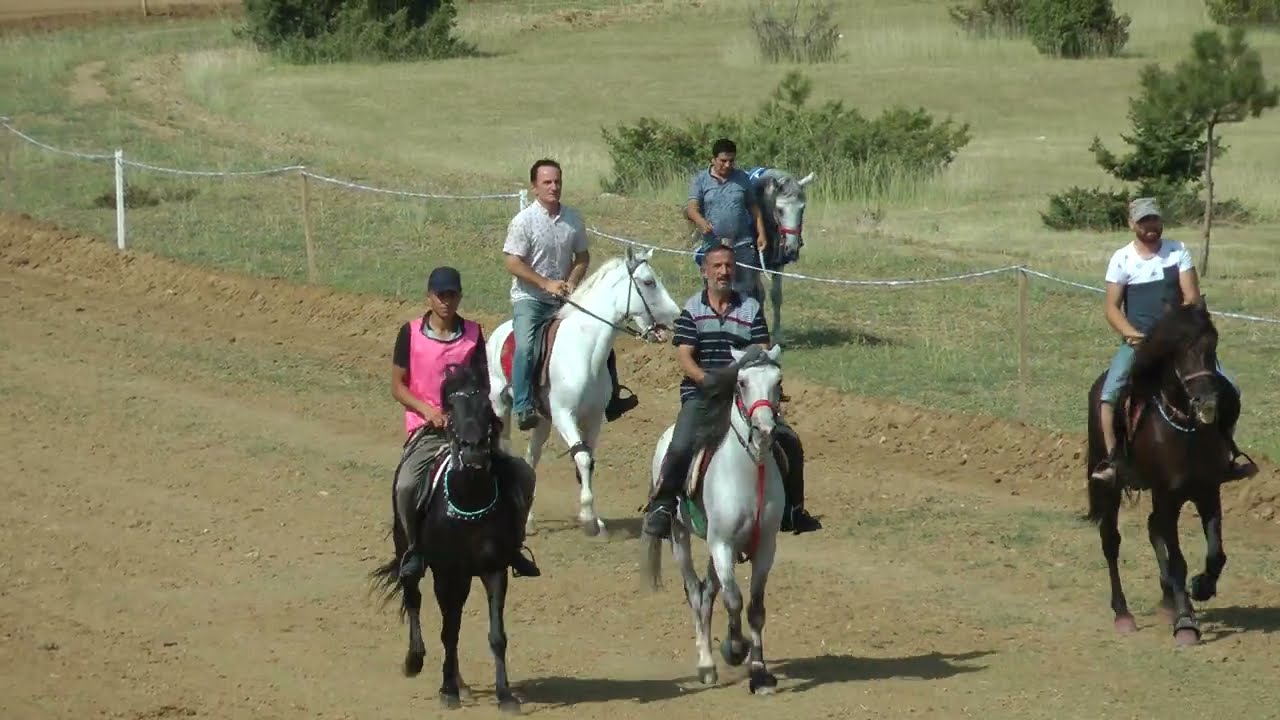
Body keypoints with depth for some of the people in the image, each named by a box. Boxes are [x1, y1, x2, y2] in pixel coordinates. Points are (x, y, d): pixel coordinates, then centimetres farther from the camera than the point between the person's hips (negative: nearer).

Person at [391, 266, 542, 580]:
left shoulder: (473, 333, 6)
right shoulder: (411, 333, -1)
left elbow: (482, 382, 8)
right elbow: (397, 385, 2)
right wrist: (426, 409, -14)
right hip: (427, 430, -3)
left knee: (522, 474, -10)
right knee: (406, 486, -30)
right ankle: (414, 548, -4)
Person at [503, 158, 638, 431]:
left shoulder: (572, 219, 4)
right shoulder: (524, 221, -10)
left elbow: (582, 257, 12)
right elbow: (513, 263, -13)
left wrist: (572, 283, -6)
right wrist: (547, 284, -18)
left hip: (564, 297, 5)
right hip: (529, 298, -5)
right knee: (525, 346, -27)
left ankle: (610, 398, 16)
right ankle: (523, 408, -29)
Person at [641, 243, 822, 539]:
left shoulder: (751, 308, 9)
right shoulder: (692, 310, 3)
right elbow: (685, 358, -5)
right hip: (701, 394, -3)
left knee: (790, 443, -7)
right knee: (680, 448, -27)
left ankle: (792, 509, 10)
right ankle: (661, 506, -9)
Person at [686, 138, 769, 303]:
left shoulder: (742, 178, 8)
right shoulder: (700, 180, 2)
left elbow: (754, 208, 13)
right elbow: (691, 208, -10)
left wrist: (761, 234, 4)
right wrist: (701, 222, -32)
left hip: (742, 245, 0)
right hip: (712, 245, 0)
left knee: (747, 290, -4)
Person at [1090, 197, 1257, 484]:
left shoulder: (1178, 252, 3)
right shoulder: (1122, 259, 1)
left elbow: (1192, 298, -3)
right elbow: (1112, 307, -1)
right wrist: (1135, 335, -17)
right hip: (1137, 341, -1)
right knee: (1109, 393, -25)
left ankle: (1227, 452, 2)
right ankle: (1111, 460, -17)